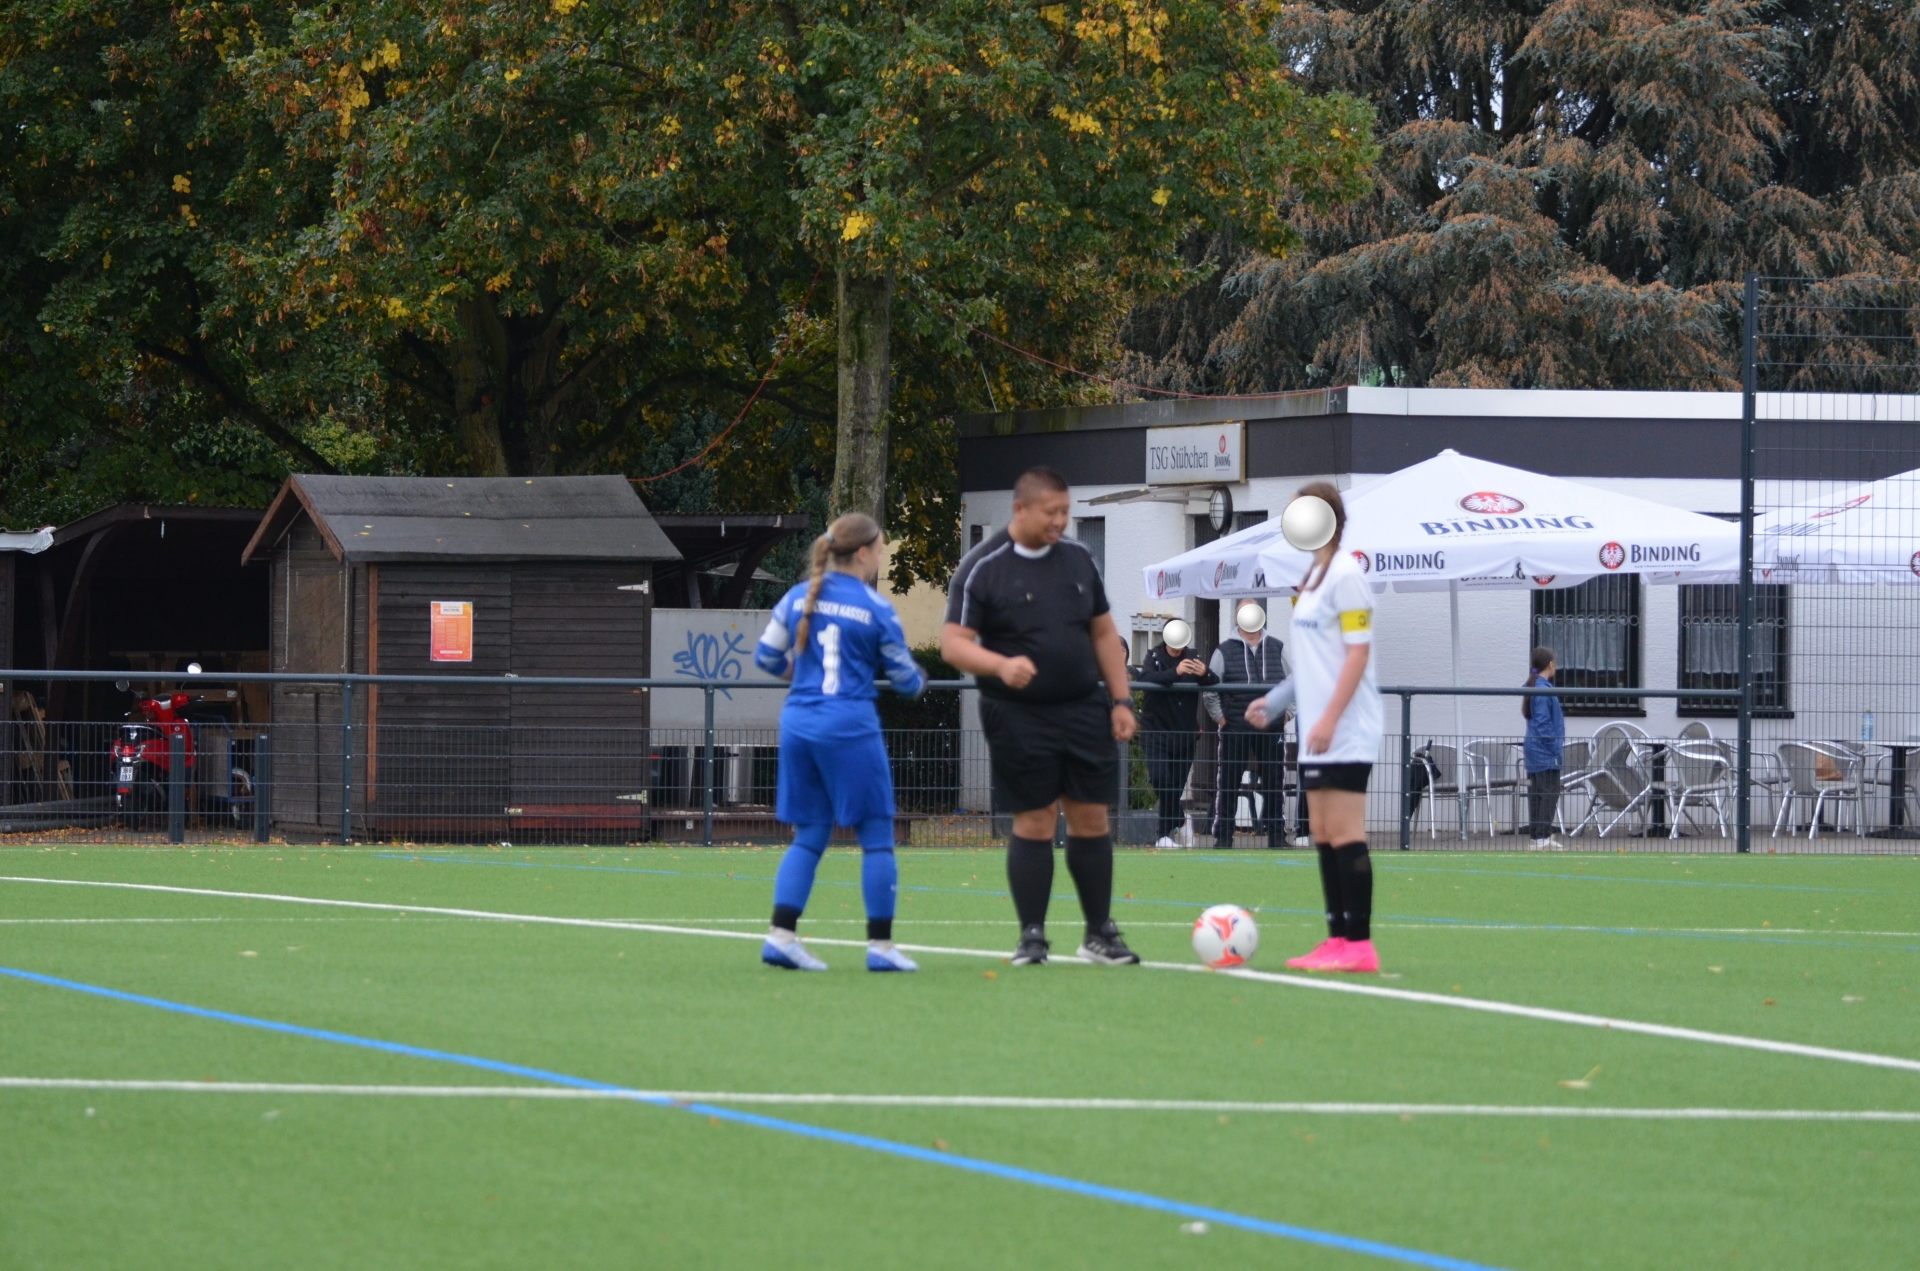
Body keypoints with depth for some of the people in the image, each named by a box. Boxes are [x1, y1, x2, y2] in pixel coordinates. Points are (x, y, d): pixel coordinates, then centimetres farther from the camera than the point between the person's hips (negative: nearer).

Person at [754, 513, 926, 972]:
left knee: (809, 836, 12)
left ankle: (781, 935, 0)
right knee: (876, 836, 4)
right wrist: (919, 682, 26)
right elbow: (904, 676, 2)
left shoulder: (797, 598, 6)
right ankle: (880, 946, 3)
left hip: (797, 723, 5)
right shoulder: (876, 609, -6)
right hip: (850, 725, -5)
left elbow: (766, 657, 11)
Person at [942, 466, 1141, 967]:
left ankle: (1100, 934, 13)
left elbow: (1104, 633, 16)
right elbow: (953, 644, -10)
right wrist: (1001, 665, -28)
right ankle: (1032, 936, 5)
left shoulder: (1077, 558, 9)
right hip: (1019, 717, -4)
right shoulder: (982, 568, -6)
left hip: (1084, 712, 4)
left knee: (1091, 819, 4)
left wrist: (1121, 700, 9)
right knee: (1034, 823, -3)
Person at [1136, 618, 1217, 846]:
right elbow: (1145, 679, -23)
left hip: (1185, 734, 2)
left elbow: (1216, 684, -6)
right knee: (1159, 778, -20)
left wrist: (1205, 674, -29)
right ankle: (1176, 822, -2)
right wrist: (1175, 672, -38)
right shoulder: (1154, 656, -3)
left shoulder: (1193, 658, 4)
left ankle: (1166, 835, 14)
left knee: (1176, 787, 4)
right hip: (1156, 731, -2)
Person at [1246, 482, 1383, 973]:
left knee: (1344, 832, -10)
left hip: (1345, 731, -9)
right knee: (1323, 834, 8)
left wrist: (1330, 719, -21)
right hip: (1317, 734, 9)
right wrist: (1275, 701, 20)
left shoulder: (1345, 575, -11)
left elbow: (1358, 653, -16)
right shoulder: (1313, 575, 17)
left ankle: (1358, 943, -10)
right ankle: (1339, 937, 10)